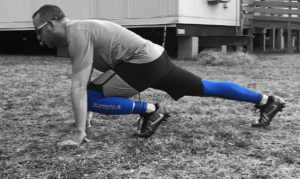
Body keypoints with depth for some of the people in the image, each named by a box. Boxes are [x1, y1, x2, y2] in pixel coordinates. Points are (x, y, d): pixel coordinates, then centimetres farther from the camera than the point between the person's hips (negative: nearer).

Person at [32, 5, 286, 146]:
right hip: (154, 58, 10)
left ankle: (150, 110, -6)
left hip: (142, 62, -10)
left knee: (91, 98, -11)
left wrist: (79, 134, -19)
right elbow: (86, 82, 25)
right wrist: (87, 119, 25)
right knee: (205, 88, 15)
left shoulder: (77, 34, -12)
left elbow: (79, 87, -20)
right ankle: (268, 101, 23)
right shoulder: (79, 31, 18)